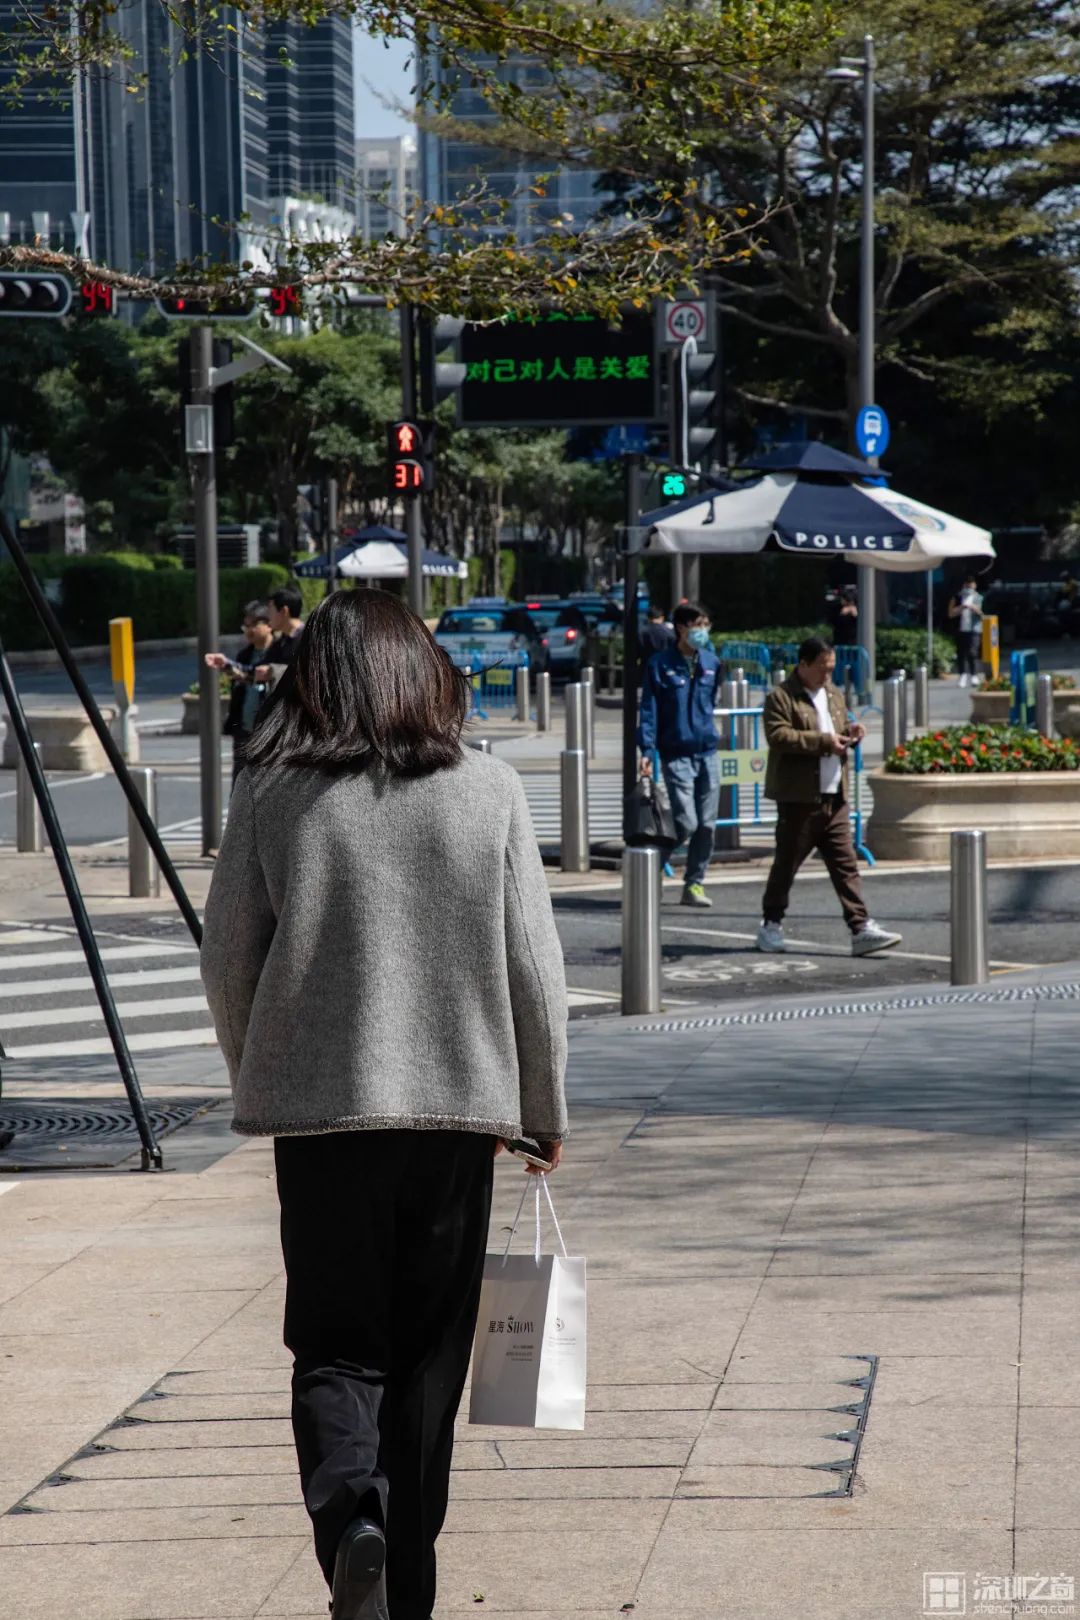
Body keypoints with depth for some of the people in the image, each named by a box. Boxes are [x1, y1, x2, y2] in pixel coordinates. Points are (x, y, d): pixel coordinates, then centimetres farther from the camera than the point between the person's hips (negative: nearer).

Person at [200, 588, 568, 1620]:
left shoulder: (272, 797, -4)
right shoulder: (489, 791, -1)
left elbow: (227, 962, 1)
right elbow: (533, 968, 0)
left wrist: (261, 1084, 18)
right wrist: (543, 1110, 12)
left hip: (319, 1108, -1)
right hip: (458, 1105, 1)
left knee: (334, 1342, 8)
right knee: (428, 1358, 12)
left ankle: (347, 1508, -19)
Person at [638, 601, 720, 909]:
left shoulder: (711, 662, 9)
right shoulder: (660, 664, -4)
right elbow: (649, 709, -6)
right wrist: (647, 750, -14)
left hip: (707, 753, 5)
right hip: (676, 754, -5)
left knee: (706, 825, 4)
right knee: (686, 823, -12)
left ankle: (694, 884, 15)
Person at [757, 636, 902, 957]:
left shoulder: (833, 695, 18)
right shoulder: (780, 698, -6)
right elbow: (778, 736, -19)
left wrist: (849, 735, 5)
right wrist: (823, 741, -22)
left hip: (834, 797, 6)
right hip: (798, 797, -6)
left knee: (846, 864, 0)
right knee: (786, 863, 4)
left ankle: (862, 929, -4)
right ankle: (771, 925, 18)